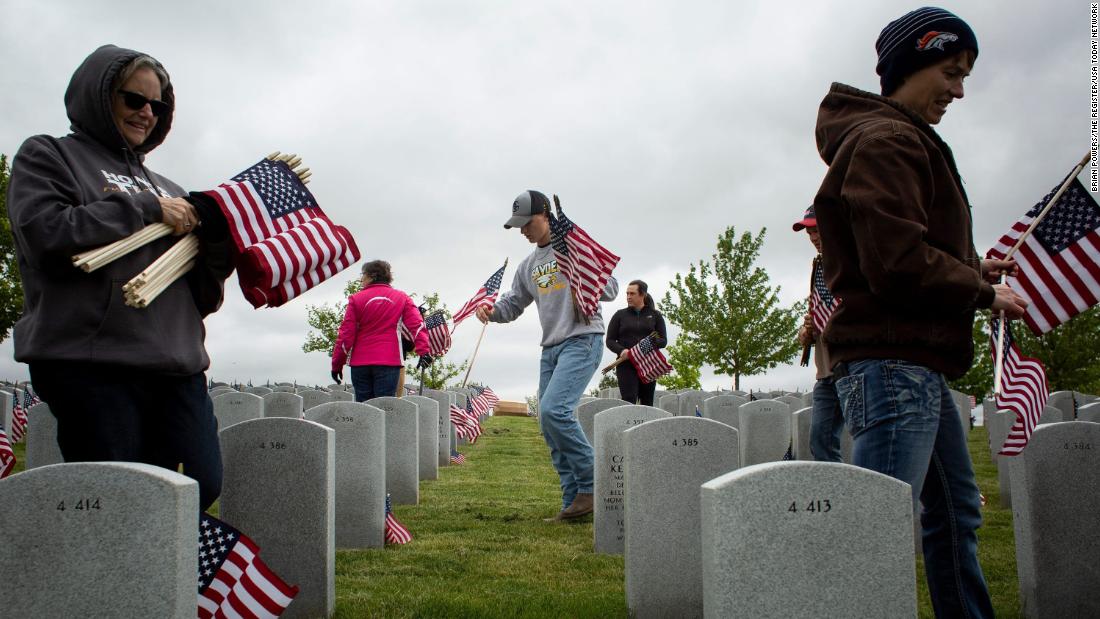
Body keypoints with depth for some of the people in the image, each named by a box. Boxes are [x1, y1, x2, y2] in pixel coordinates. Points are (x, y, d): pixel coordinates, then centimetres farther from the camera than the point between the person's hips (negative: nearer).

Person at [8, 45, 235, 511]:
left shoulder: (167, 189, 24)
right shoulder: (48, 156, 11)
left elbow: (204, 298, 20)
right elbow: (46, 235, -10)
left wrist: (219, 240, 1)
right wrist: (145, 208, -4)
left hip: (179, 367, 5)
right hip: (91, 365, -5)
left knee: (202, 488, -3)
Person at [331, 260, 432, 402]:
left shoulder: (357, 299, 3)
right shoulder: (401, 298, 7)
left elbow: (346, 334, 1)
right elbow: (417, 325, -5)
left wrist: (337, 364, 7)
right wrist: (423, 351, -12)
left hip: (360, 362, 0)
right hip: (389, 361, 0)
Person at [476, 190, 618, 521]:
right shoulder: (529, 264, 20)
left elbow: (611, 288, -3)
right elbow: (513, 303, 23)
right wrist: (492, 310, 1)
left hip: (583, 340, -8)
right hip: (550, 347, 8)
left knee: (554, 410, -25)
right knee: (551, 429, 3)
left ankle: (592, 484, -13)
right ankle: (573, 502, 9)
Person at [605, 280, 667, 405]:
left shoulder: (655, 315, 11)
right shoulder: (620, 315, 11)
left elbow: (663, 340, 6)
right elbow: (610, 341, 8)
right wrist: (621, 350, -13)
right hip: (626, 365, -1)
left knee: (647, 403, 3)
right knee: (628, 401, -15)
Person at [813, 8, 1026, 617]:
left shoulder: (907, 142, 23)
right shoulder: (883, 141, -11)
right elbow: (899, 264, -20)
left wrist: (972, 268, 9)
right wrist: (983, 291, -7)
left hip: (918, 361, 11)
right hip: (891, 359, -11)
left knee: (955, 513, 20)